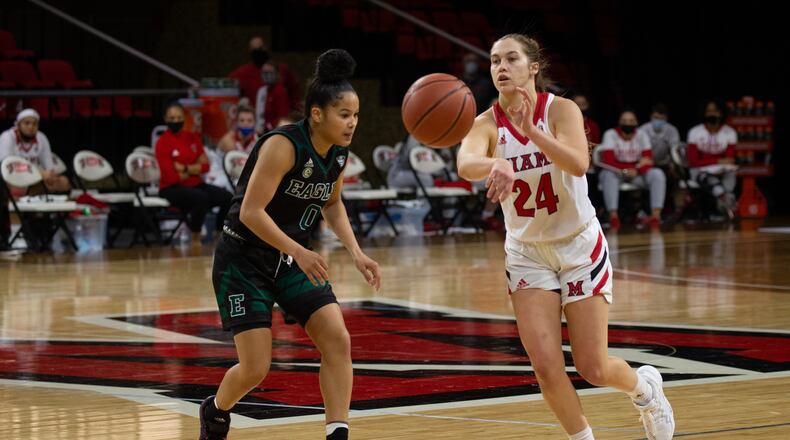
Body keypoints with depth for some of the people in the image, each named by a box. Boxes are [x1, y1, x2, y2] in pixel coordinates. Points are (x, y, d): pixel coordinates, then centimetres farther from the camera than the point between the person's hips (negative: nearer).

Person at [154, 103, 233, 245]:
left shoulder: (192, 138, 10)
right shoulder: (162, 143, -8)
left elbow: (205, 166, 4)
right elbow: (171, 177, -13)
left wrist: (185, 168, -12)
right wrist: (194, 170, -3)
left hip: (195, 185, 6)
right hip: (172, 189, -6)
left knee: (228, 198, -17)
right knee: (201, 198, -36)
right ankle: (196, 239, -19)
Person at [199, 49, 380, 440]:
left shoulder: (339, 154, -2)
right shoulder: (283, 145, -24)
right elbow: (251, 212, -27)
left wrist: (356, 253, 5)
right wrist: (299, 252, -35)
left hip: (293, 258, 7)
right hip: (244, 261, -7)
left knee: (338, 341, -11)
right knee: (256, 369, -6)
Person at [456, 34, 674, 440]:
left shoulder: (560, 110, -15)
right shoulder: (486, 124, -11)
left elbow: (578, 164, -34)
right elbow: (466, 164, -34)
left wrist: (531, 132, -49)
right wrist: (496, 165, -57)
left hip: (579, 245, -2)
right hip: (526, 251, 2)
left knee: (593, 369, 0)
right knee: (546, 368, -10)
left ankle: (645, 387, 33)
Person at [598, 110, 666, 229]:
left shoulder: (641, 135, 1)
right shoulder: (610, 134, -6)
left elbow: (648, 161, -8)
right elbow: (608, 160, -17)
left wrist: (636, 170, -28)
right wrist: (624, 170, -29)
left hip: (637, 174, 2)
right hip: (616, 172, -2)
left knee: (657, 174, -24)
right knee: (608, 175, -36)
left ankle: (656, 215, -34)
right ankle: (613, 215, -45)